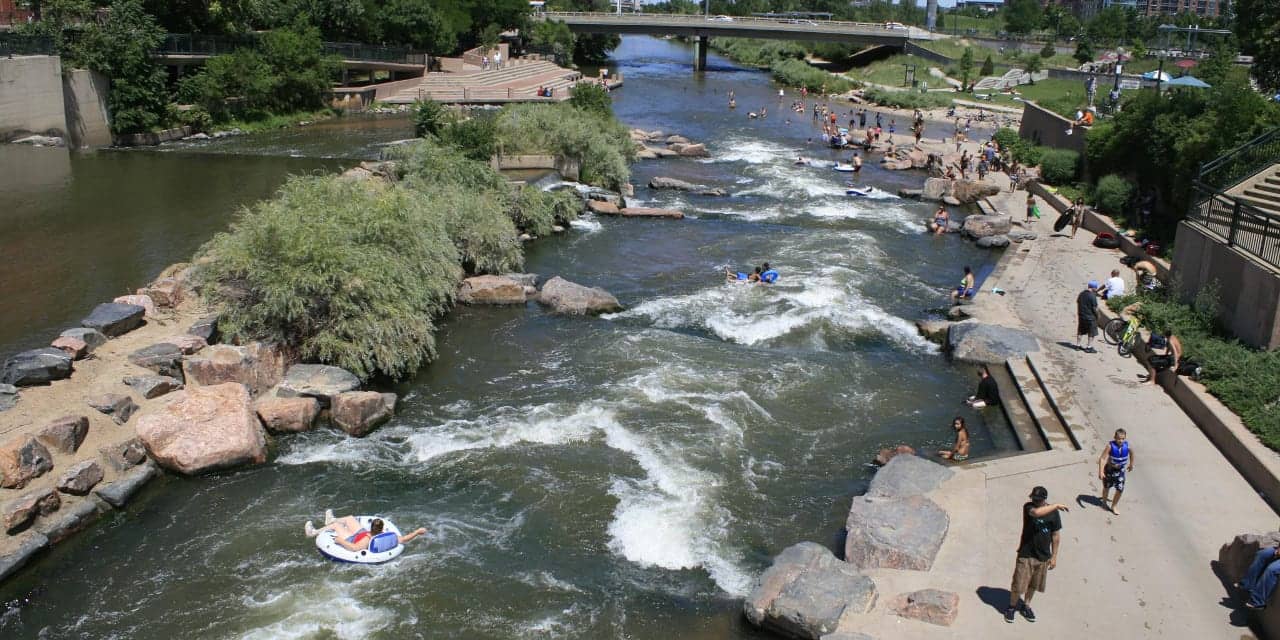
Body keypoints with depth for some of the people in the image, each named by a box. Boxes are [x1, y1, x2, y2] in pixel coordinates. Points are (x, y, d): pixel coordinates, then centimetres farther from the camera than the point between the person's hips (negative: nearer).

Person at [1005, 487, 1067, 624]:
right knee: (1018, 584, 3)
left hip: (1043, 556, 3)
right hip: (1026, 553, -3)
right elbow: (1036, 512, -42)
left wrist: (1054, 556, 1)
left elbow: (1056, 535, 0)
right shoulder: (1028, 507, -16)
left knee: (1033, 584, 19)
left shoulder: (1054, 513, -8)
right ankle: (1012, 607, 26)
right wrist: (1056, 506, -34)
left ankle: (1026, 606, 40)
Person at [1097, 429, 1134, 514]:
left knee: (1120, 489, 0)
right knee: (1107, 487, 17)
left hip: (1120, 470, 2)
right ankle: (1104, 501, 46)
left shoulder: (1127, 446, -18)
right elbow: (1102, 458, -29)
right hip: (1109, 469, -2)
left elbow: (1131, 453, 6)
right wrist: (1101, 472, -35)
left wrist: (1131, 464, 20)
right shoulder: (1110, 446, -28)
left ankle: (1113, 507, 22)